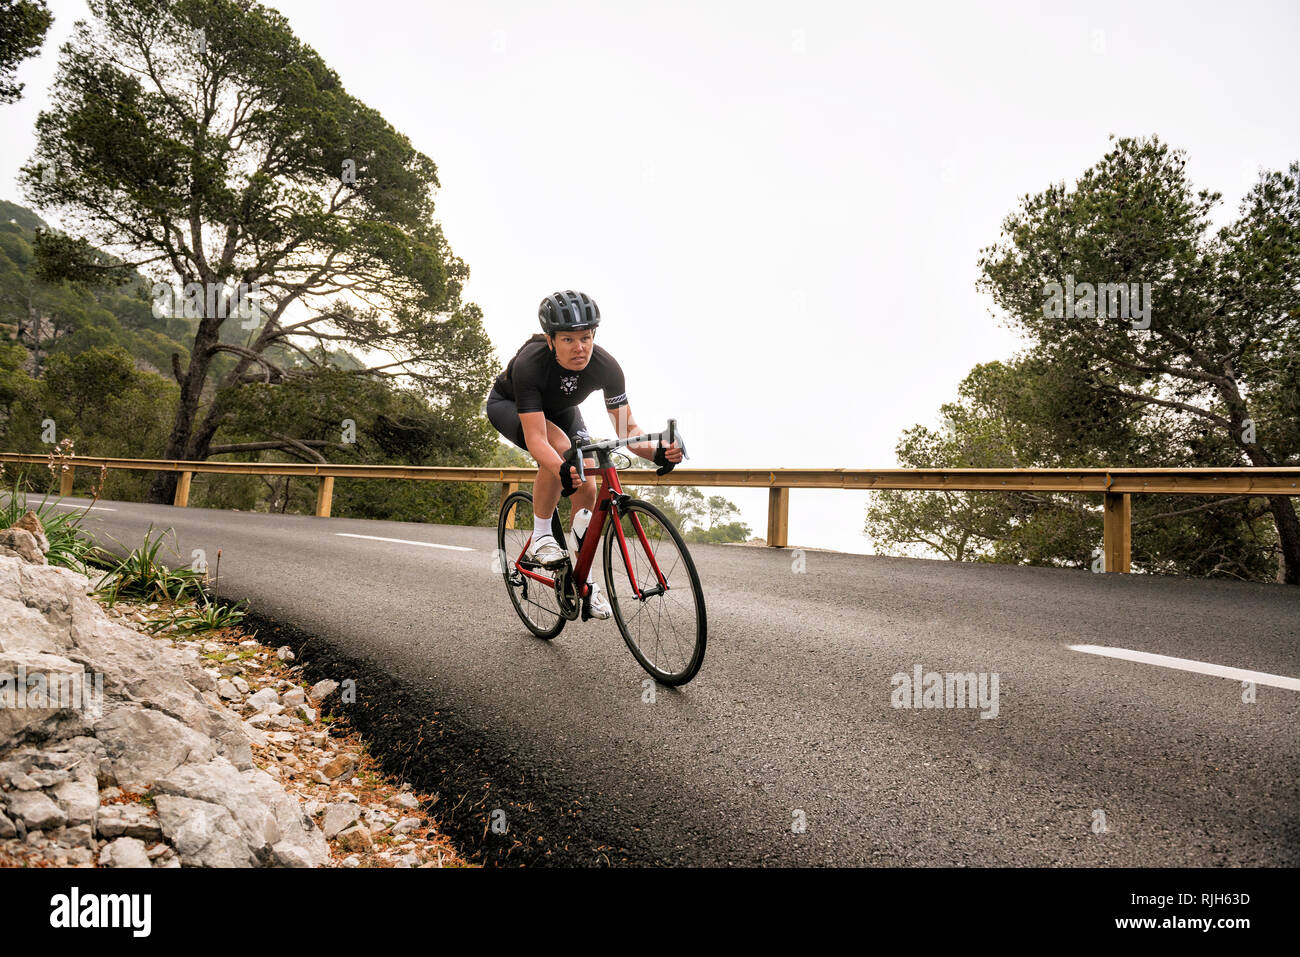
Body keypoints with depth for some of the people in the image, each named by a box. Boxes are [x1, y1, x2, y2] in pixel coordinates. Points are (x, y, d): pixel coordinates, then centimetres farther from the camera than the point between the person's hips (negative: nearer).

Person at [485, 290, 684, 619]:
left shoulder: (606, 366, -31)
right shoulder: (529, 364, -40)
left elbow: (627, 427, -25)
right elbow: (536, 438, -47)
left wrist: (657, 452, -45)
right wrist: (562, 470, -67)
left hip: (560, 409, 4)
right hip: (507, 405, -4)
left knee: (587, 489, -13)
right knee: (560, 446, -36)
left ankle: (586, 581, 4)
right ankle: (541, 535, -16)